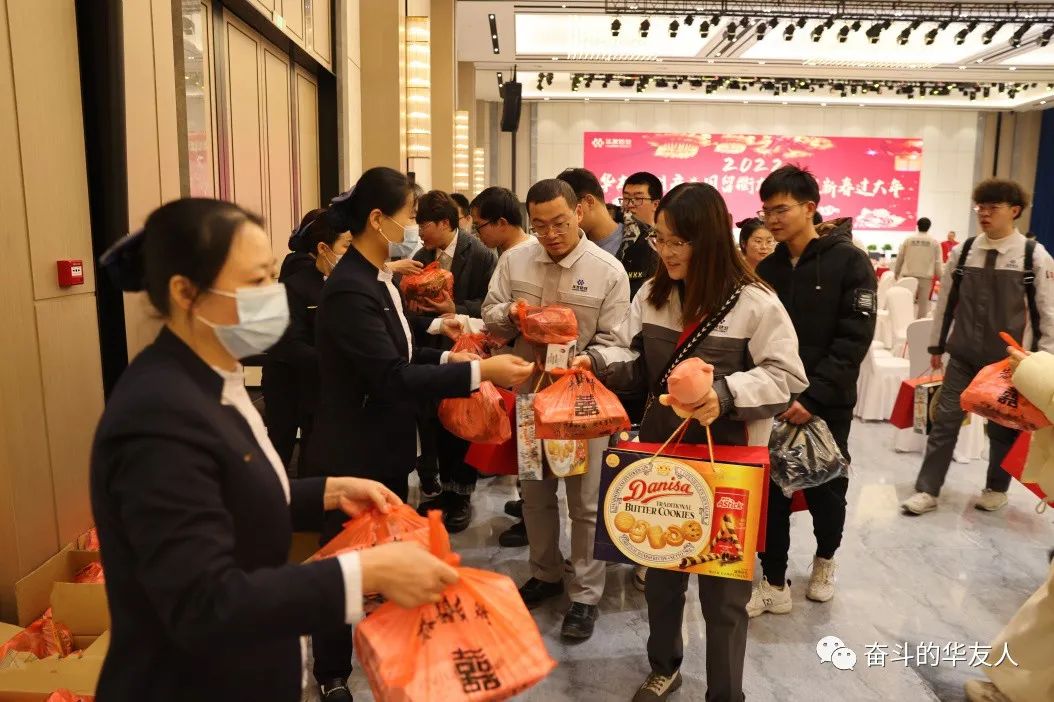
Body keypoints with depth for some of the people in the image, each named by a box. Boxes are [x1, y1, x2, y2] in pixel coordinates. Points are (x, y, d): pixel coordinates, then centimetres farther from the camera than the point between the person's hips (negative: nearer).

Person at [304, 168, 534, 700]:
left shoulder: (379, 279, 7)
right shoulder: (349, 289, -24)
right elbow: (391, 376, -29)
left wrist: (447, 358, 0)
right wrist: (479, 371, -29)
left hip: (386, 448, 9)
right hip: (353, 455, -9)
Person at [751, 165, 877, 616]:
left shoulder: (849, 262, -9)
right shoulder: (767, 268, 4)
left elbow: (854, 339, -15)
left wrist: (812, 396, -21)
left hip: (827, 403, -3)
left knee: (826, 489, 13)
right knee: (772, 490, 5)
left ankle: (825, 559, 41)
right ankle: (774, 584, 19)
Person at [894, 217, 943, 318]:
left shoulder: (908, 239, 2)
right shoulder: (934, 242, 1)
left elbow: (900, 258, 7)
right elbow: (938, 262, 1)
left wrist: (896, 272, 20)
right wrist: (939, 277, 10)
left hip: (909, 275, 1)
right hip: (926, 276, -1)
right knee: (923, 303, 6)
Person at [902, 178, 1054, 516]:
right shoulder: (962, 252, 0)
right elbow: (945, 300, 7)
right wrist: (936, 344, 9)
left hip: (1008, 359, -2)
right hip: (963, 356, 2)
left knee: (1002, 426, 11)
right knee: (944, 421, 2)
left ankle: (996, 489, 31)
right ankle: (927, 490, 10)